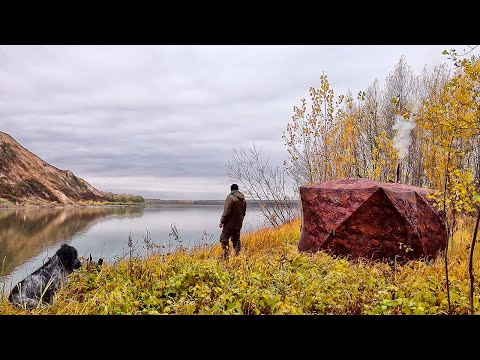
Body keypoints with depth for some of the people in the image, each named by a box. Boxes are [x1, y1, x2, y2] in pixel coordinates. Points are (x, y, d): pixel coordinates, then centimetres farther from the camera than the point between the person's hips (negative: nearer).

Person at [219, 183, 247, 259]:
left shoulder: (231, 198, -14)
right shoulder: (243, 199, 10)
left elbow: (226, 212, -18)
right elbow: (244, 212, 18)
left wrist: (222, 222, -11)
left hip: (230, 224, -7)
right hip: (238, 224, 7)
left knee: (224, 238, -2)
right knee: (236, 240, 14)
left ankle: (226, 254, -11)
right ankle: (237, 255, 15)